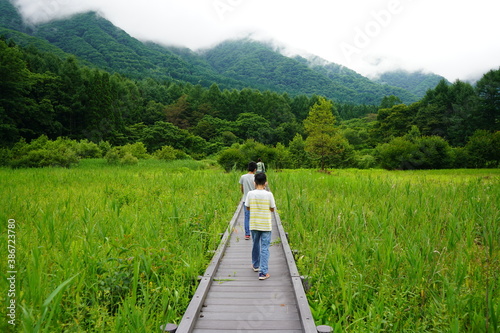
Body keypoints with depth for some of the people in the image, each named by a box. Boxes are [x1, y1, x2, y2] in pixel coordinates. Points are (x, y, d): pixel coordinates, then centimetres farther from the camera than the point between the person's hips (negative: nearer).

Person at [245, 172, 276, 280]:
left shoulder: (250, 194, -7)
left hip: (254, 224, 2)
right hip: (266, 225, -2)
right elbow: (272, 209, -2)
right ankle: (263, 272, -1)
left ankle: (256, 265, 38)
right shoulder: (269, 194, -11)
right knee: (265, 248, 2)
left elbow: (247, 208, 3)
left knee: (256, 245, 21)